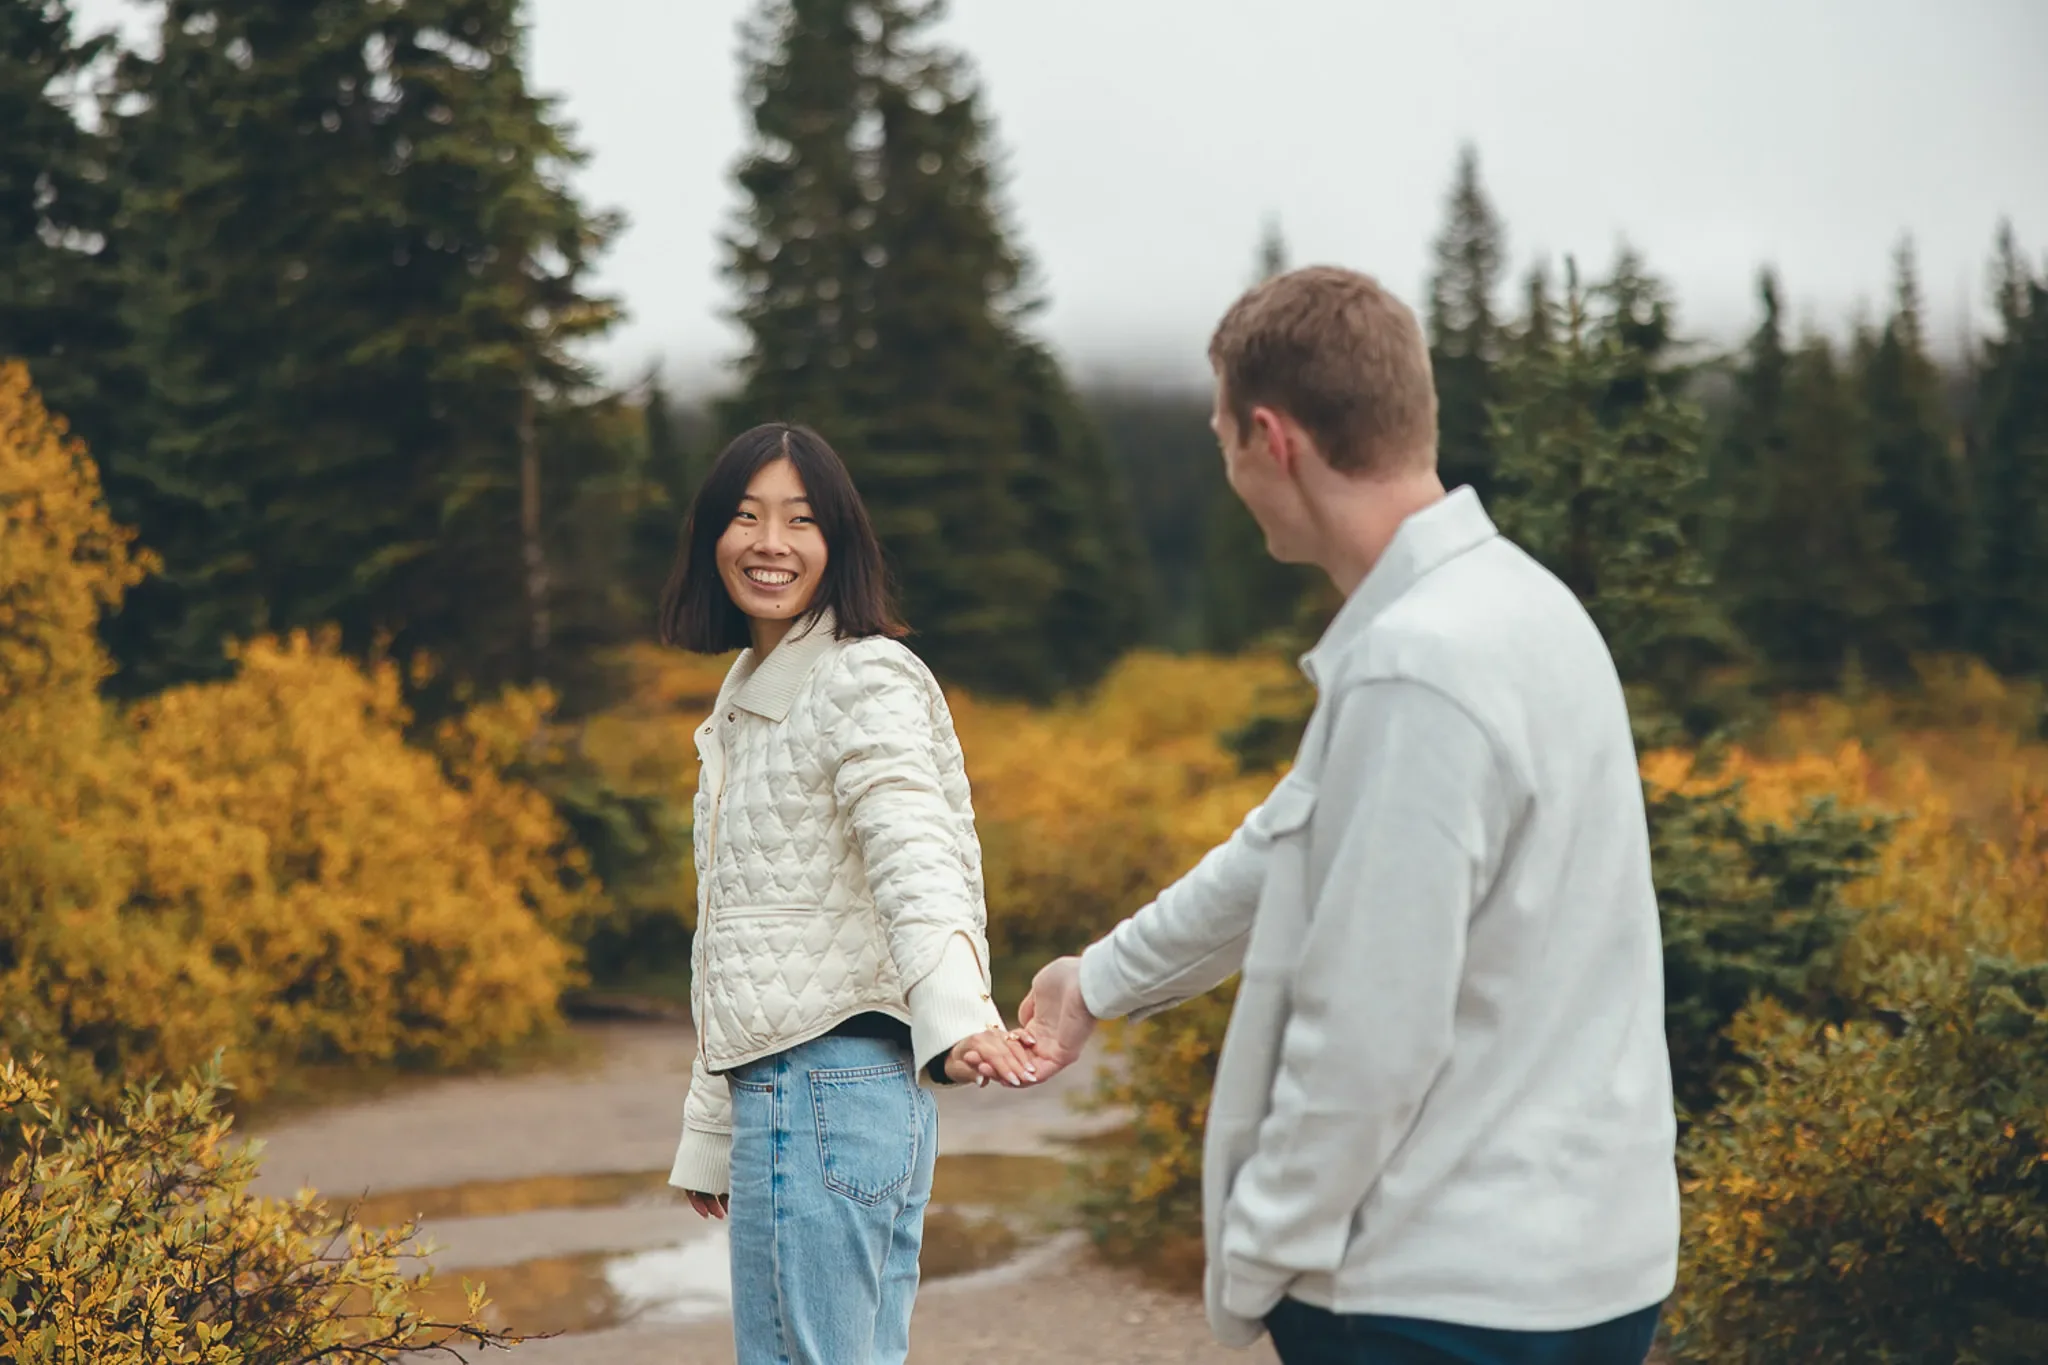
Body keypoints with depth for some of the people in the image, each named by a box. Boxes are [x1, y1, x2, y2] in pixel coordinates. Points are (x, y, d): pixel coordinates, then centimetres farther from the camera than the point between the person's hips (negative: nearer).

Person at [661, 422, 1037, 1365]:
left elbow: (914, 865, -24)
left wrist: (956, 1023, -42)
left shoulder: (865, 683, -8)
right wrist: (710, 1138, 24)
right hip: (776, 1093, 9)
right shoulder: (746, 701, 19)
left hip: (833, 1088, -9)